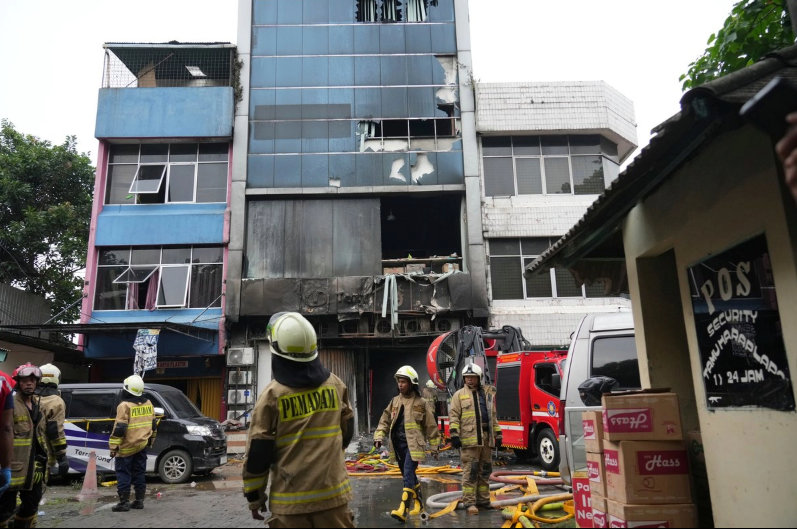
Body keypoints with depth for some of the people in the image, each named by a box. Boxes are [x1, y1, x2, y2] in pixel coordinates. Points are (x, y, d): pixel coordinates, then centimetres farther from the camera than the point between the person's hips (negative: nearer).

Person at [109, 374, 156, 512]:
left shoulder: (125, 406, -15)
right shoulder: (148, 404, 7)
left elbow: (119, 428, -18)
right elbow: (153, 424, 15)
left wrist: (114, 446, -13)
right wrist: (151, 439, 25)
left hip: (126, 447, -7)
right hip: (142, 445, 7)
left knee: (123, 474, 2)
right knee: (139, 473, 13)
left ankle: (124, 503, 2)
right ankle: (139, 501, 17)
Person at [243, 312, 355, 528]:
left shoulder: (273, 394, -12)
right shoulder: (336, 384, 0)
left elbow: (258, 452, -8)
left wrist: (254, 495, 6)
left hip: (291, 499, -2)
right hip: (333, 492, 3)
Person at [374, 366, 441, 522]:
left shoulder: (420, 402, -4)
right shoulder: (395, 401, 9)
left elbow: (430, 426, 1)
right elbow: (385, 420, 10)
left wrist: (434, 446, 3)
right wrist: (379, 436, -6)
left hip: (413, 445, -5)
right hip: (398, 445, 6)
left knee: (408, 475, -16)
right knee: (409, 476, 16)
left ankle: (403, 510, -19)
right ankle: (418, 503, 32)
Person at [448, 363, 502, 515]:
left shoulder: (488, 394, 15)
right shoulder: (459, 395, 2)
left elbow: (493, 417, 19)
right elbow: (454, 416, -4)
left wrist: (498, 435, 15)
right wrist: (454, 434, -14)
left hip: (486, 439, 5)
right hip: (469, 439, -5)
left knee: (485, 471, 11)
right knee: (470, 472, -4)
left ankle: (483, 500, 22)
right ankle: (470, 502, 3)